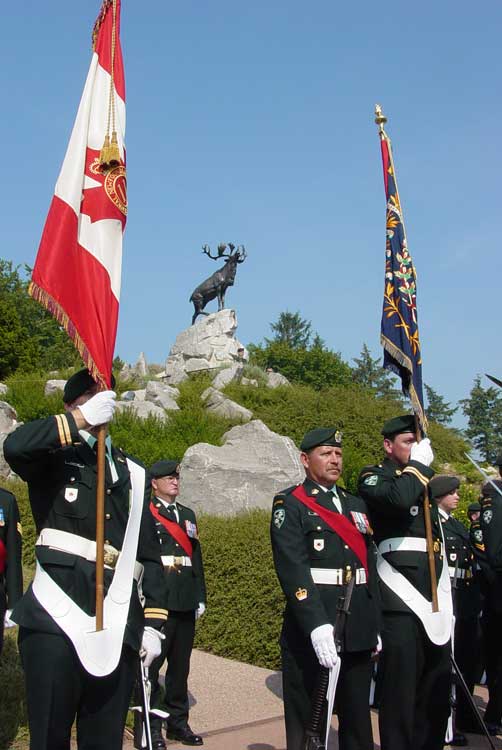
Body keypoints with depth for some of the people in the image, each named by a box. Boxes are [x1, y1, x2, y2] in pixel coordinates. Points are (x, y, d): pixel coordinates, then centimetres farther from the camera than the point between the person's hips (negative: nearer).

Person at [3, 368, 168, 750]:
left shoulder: (132, 474, 17)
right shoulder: (53, 460, 7)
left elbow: (149, 553, 15)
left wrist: (153, 622, 8)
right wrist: (80, 420, -14)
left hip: (118, 628, 4)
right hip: (55, 621, -4)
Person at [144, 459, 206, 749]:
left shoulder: (188, 514, 19)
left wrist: (200, 596, 15)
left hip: (185, 602, 6)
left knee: (181, 664, 11)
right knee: (151, 663, -2)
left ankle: (178, 722, 21)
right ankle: (150, 726, 6)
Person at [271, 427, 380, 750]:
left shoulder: (356, 504, 16)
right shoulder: (290, 503, -4)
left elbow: (370, 567, 17)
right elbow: (293, 570, -16)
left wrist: (376, 625, 11)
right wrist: (317, 626, -26)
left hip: (359, 631, 6)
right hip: (312, 632, -6)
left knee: (358, 721, 14)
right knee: (307, 723, 5)